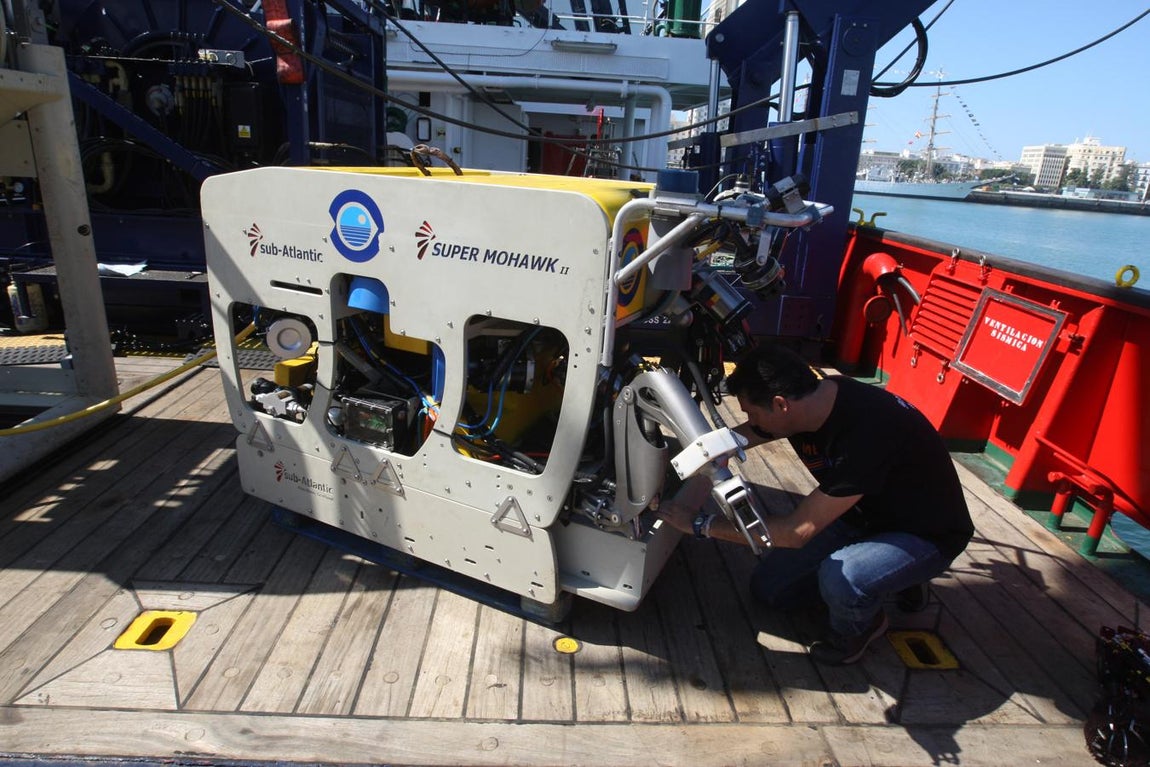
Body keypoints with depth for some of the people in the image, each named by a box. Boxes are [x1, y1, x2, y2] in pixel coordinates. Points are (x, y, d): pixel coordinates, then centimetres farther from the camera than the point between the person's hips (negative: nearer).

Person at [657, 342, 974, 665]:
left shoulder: (864, 431, -39)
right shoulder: (806, 398, -15)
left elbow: (799, 529, -34)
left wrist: (701, 524, -27)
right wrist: (680, 508, -16)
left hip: (927, 534, -7)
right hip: (862, 515, 7)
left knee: (839, 578, -36)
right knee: (768, 585, 1)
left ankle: (860, 625, 1)